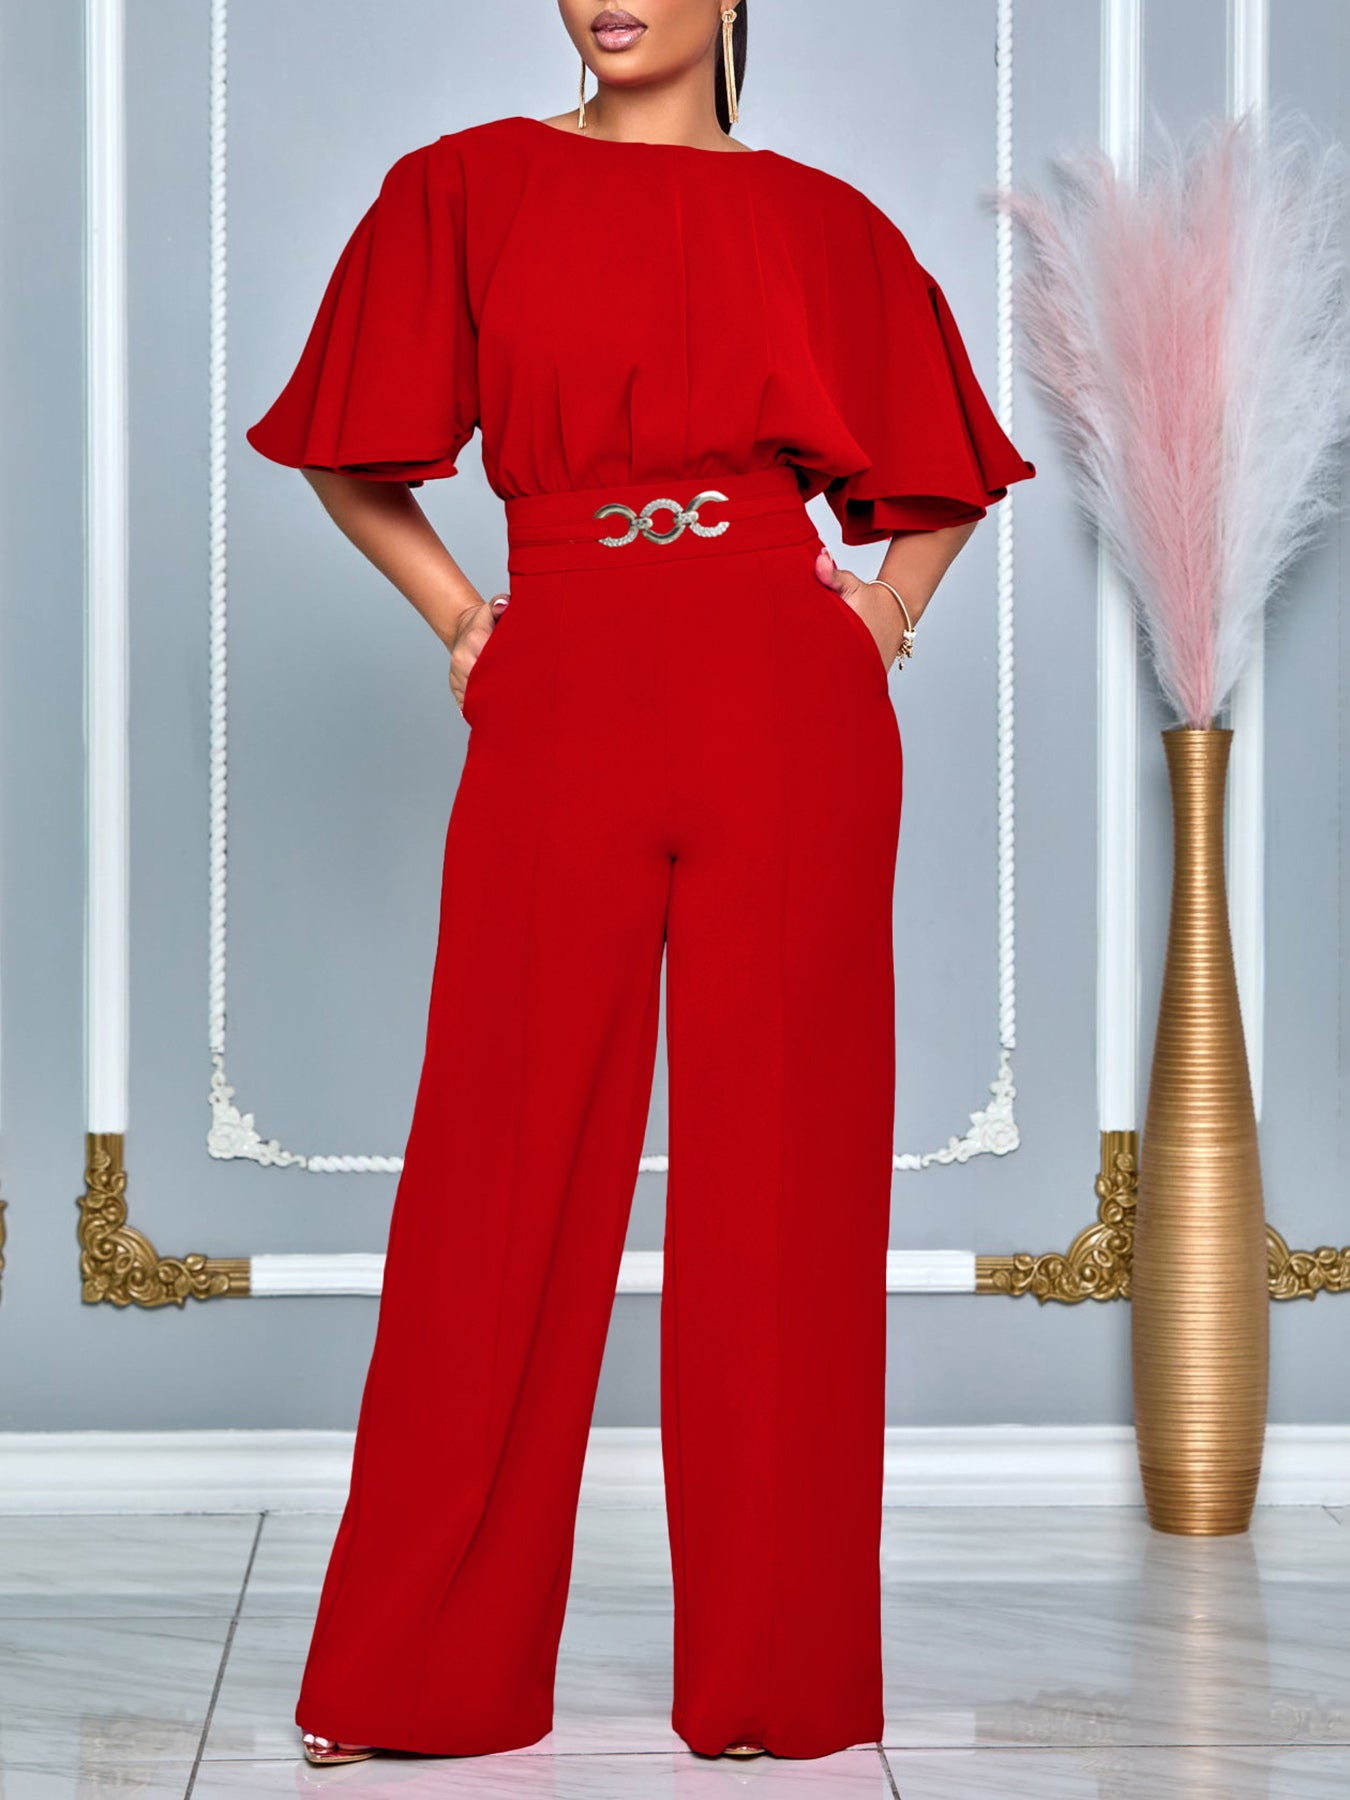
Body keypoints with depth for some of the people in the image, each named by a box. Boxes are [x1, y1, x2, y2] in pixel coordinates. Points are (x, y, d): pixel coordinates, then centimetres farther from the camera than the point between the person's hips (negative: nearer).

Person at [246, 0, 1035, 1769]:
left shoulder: (821, 221, 11)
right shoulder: (464, 192, 9)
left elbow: (938, 476, 21)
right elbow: (355, 449, 17)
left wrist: (886, 611, 6)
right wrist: (456, 614, 6)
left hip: (786, 713, 1)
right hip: (562, 705, 0)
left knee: (781, 1157, 1)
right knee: (511, 1160, 0)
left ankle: (772, 1670, 11)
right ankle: (427, 1663, 11)